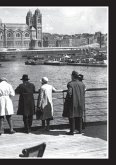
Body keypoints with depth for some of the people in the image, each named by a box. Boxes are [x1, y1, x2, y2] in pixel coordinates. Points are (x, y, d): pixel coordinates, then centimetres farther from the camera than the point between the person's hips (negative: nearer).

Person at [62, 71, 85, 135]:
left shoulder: (70, 84, -14)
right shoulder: (82, 84, 3)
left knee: (71, 117, 2)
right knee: (79, 116, 13)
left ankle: (72, 131, 3)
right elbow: (83, 93, 5)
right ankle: (80, 130, 17)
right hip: (80, 103, 5)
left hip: (72, 103, -5)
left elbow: (69, 93, -20)